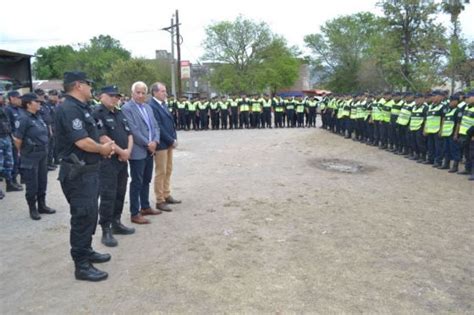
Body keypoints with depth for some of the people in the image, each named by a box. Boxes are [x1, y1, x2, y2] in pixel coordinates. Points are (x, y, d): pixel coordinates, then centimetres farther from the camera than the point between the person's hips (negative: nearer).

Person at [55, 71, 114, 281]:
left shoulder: (81, 107, 13)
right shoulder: (69, 109, -19)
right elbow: (82, 142, -26)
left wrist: (104, 147, 3)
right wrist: (102, 149, -9)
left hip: (88, 170, 10)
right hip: (78, 173, -10)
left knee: (90, 214, 20)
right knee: (82, 217, -4)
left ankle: (86, 251, 35)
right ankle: (82, 266, 6)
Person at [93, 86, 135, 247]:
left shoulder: (119, 113, 15)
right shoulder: (97, 114, -11)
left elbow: (129, 134, 12)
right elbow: (103, 138, -19)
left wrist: (128, 151, -6)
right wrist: (121, 152, -13)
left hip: (122, 160, 8)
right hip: (107, 161, -8)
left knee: (120, 193, 13)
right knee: (107, 196, -5)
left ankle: (116, 223, 26)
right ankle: (106, 231, 2)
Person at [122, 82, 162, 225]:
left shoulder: (148, 107, 14)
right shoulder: (127, 108, -11)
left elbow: (155, 126, 12)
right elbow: (133, 130, -18)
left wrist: (155, 141, -5)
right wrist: (147, 144, -14)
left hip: (150, 150, 8)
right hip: (138, 151, -8)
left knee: (146, 180, 16)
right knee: (136, 182, -2)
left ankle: (145, 207, 29)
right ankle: (135, 213, 6)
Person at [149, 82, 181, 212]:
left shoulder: (163, 104, 12)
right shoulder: (152, 106, -17)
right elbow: (158, 127, -20)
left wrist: (174, 138, 7)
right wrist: (171, 140, -15)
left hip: (169, 143, 9)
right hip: (161, 144, -9)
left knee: (168, 171, 15)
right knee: (161, 172, -2)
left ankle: (167, 196, 26)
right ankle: (160, 201, 7)